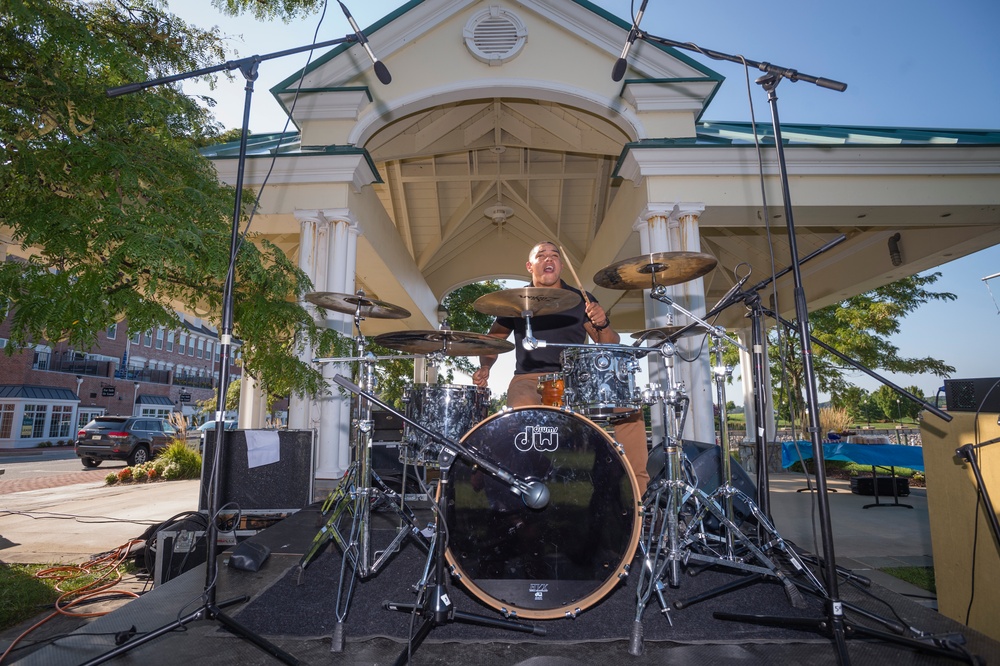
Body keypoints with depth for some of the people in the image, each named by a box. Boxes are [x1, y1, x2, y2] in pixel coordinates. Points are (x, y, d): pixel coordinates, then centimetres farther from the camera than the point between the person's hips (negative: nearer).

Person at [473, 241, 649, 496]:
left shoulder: (580, 300, 11)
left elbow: (611, 347, 7)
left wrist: (603, 324, -15)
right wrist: (484, 367, -4)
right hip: (529, 380, -1)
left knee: (630, 407, -20)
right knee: (523, 409, -36)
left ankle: (638, 491, -8)